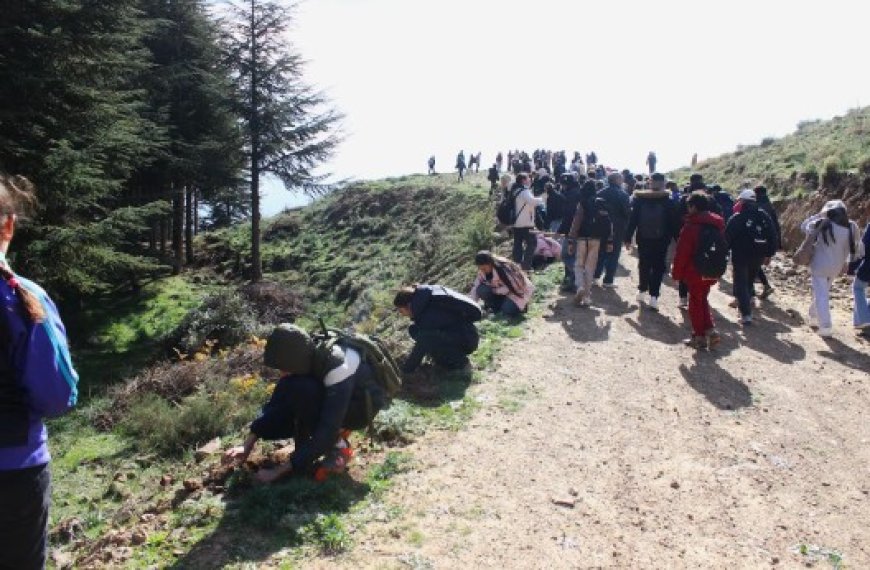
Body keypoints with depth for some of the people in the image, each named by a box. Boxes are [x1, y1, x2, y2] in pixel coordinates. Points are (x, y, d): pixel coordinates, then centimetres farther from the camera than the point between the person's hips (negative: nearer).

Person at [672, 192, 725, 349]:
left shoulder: (691, 226, -17)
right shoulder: (718, 224, 6)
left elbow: (682, 252, -16)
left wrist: (677, 272, -8)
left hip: (694, 272, -7)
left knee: (696, 303, 5)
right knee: (703, 300, 20)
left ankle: (699, 336, 10)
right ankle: (710, 330, 9)